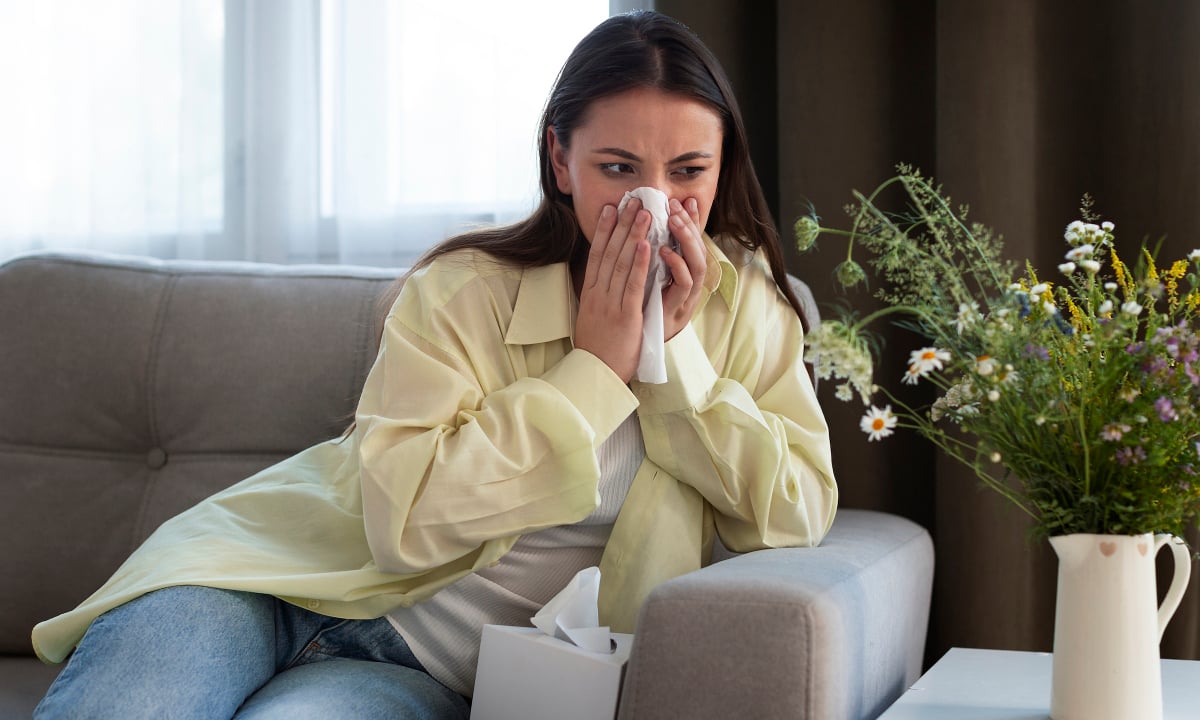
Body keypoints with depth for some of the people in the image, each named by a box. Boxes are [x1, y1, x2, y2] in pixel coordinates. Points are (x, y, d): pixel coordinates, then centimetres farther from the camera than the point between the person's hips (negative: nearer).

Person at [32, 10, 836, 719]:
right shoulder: (462, 292, -12)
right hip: (274, 577, -2)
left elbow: (798, 515, -7)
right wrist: (595, 368, -19)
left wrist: (677, 349, -15)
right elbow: (404, 517, -21)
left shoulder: (747, 308, 0)